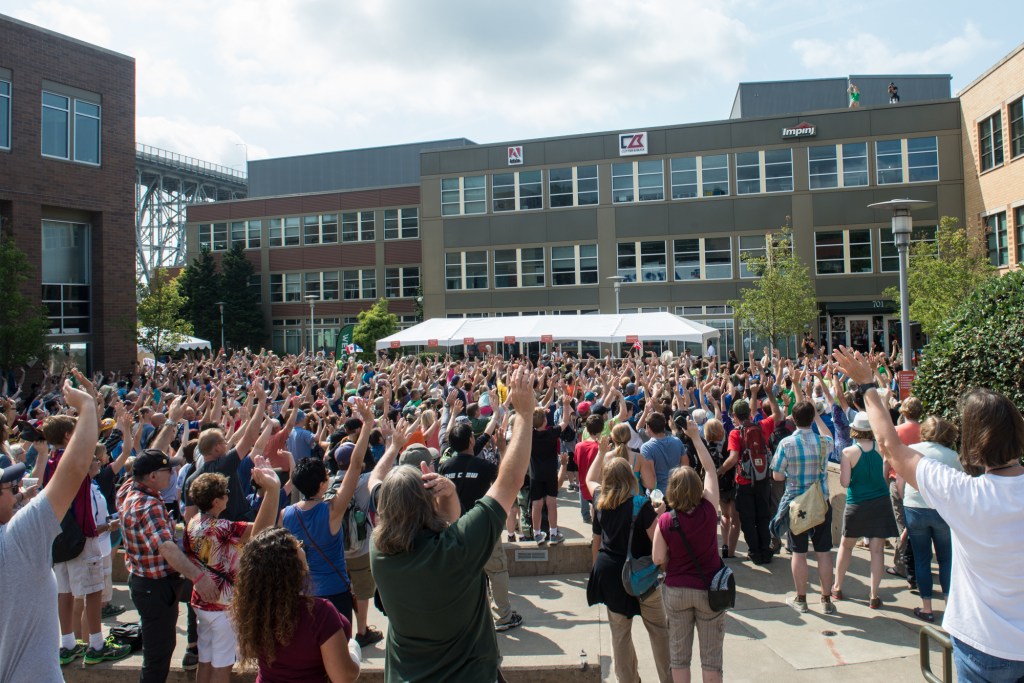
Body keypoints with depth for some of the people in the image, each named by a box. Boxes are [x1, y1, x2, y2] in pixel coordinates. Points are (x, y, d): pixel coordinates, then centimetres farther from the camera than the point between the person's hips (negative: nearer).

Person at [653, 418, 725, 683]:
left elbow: (658, 558, -13)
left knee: (679, 654, 16)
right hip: (709, 589, 0)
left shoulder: (665, 521, -18)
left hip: (676, 590, 0)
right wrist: (695, 437, -1)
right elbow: (710, 469, -7)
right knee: (711, 656, 13)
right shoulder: (709, 510, -17)